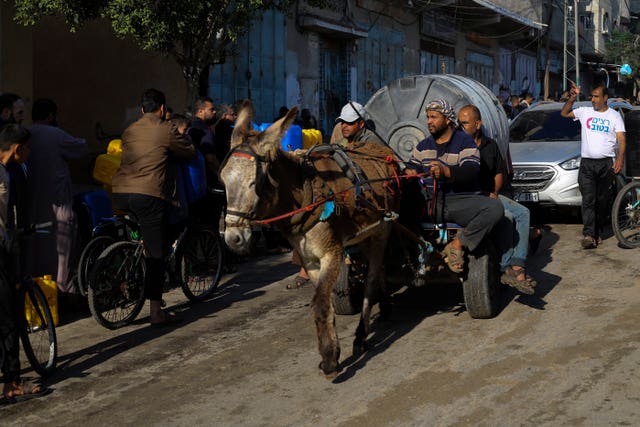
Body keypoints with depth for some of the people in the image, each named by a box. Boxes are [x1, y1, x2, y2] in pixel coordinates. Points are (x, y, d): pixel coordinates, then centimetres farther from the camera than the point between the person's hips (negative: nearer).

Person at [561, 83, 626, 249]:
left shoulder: (614, 116, 7)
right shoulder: (585, 112, 12)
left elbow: (621, 139, 0)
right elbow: (564, 113, 16)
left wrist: (620, 158, -14)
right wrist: (572, 98, 2)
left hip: (606, 163, 0)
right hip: (587, 163, 0)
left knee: (602, 201, 4)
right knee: (588, 199, -12)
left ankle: (597, 232, 14)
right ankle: (588, 235, -20)